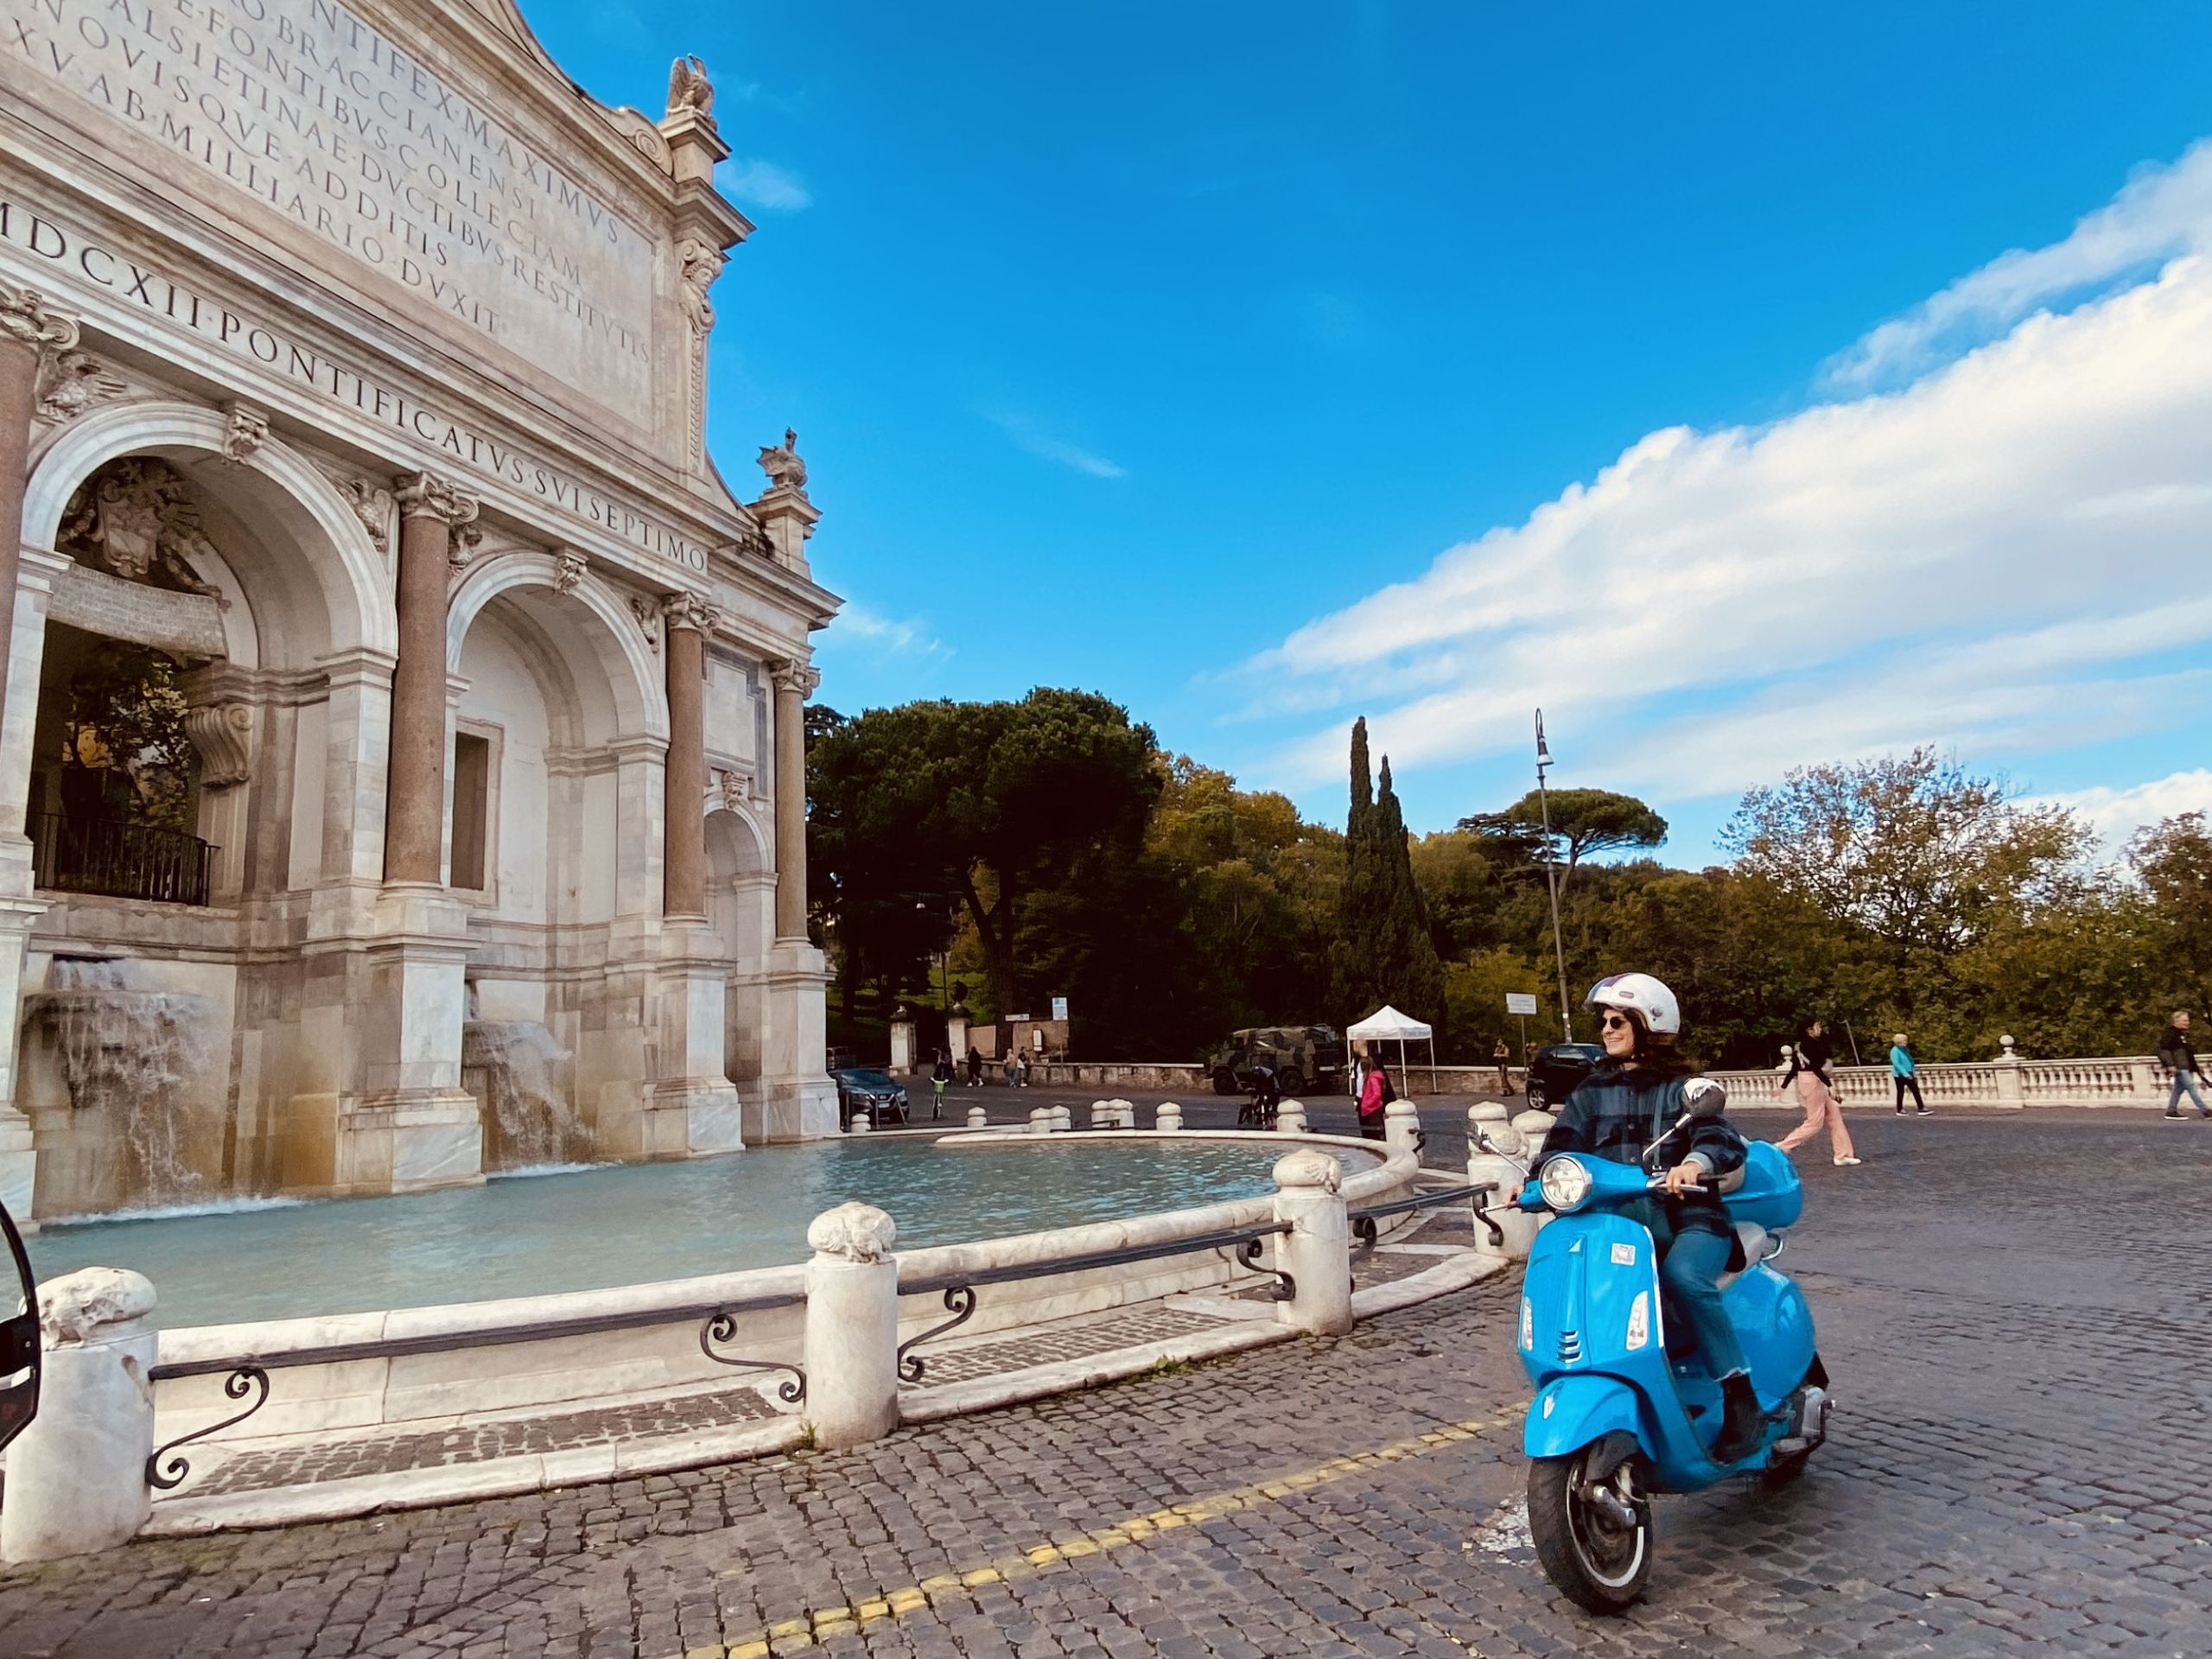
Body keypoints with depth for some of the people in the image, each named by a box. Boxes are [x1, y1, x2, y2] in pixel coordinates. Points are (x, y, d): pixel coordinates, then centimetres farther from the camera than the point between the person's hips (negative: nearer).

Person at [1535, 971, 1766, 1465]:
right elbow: (1562, 1146, 2)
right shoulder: (1591, 1092, 12)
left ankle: (1742, 1396, -20)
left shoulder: (1684, 1088, 0)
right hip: (1619, 1223, 4)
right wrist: (1538, 1180, -19)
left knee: (1683, 1277, -35)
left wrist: (1695, 1162, -39)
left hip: (1689, 1220, -4)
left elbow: (1722, 1137, -17)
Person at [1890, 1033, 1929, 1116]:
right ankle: (1900, 1110, 14)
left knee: (1916, 1091, 3)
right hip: (1900, 1075, -8)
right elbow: (1896, 1064, -23)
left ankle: (1922, 1109, 3)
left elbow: (1910, 1061, 20)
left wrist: (1914, 1072, 15)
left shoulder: (1905, 1049, 10)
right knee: (1901, 1092, 2)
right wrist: (1905, 1074, -27)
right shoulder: (1895, 1051, -15)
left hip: (1909, 1074, 8)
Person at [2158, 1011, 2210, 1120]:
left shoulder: (2183, 1034, 19)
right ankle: (2204, 1111, -11)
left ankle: (2171, 1111, 14)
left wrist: (2196, 1066, 25)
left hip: (2186, 1067, 10)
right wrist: (2170, 1065, -21)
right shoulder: (2171, 1033, -10)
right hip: (2179, 1067, -10)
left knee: (2178, 1088, 10)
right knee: (2191, 1087, -10)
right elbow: (2164, 1049, -15)